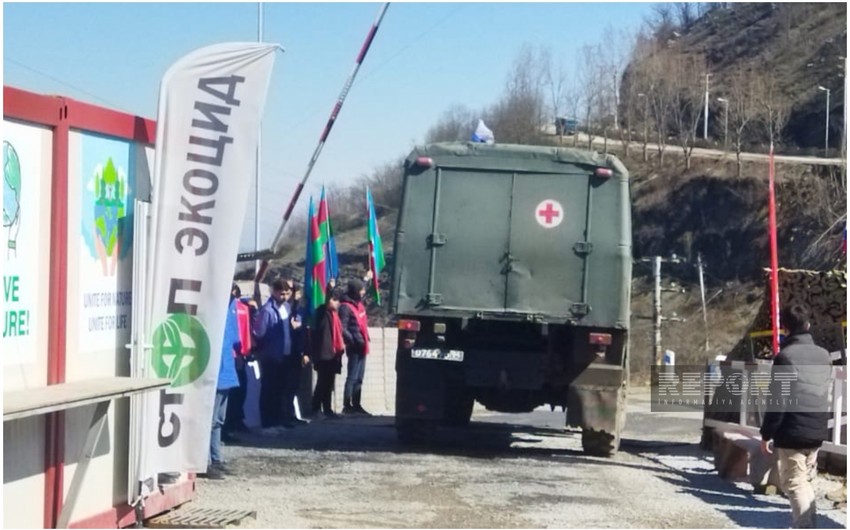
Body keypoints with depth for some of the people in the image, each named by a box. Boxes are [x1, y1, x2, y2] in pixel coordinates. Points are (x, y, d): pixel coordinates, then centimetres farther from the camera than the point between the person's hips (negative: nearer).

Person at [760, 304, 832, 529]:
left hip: (793, 432, -7)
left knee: (794, 484, -5)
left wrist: (766, 434, -8)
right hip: (817, 431, 7)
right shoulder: (824, 355, 8)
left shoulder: (785, 356, -13)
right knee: (805, 481, 18)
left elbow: (778, 401, -13)